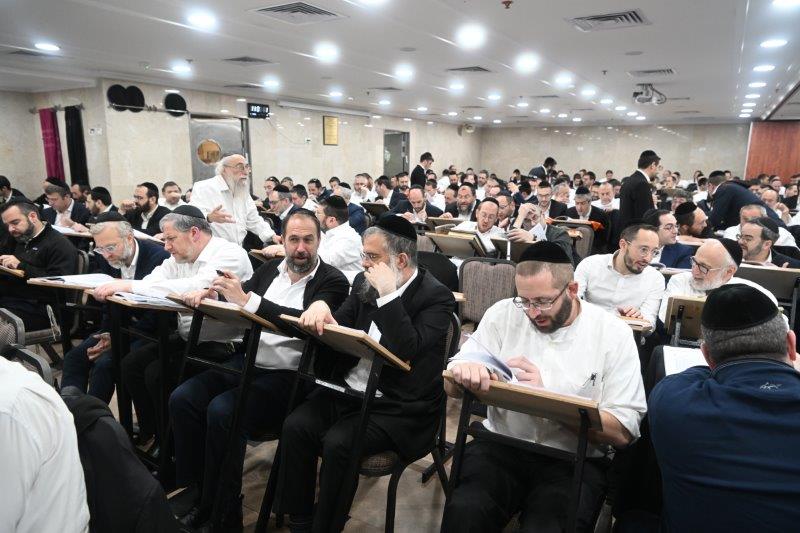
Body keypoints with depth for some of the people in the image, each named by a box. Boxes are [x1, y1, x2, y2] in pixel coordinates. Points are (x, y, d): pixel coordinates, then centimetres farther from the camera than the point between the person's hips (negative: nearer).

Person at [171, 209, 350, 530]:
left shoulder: (333, 282, -7)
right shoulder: (270, 269, 13)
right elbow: (237, 304, 14)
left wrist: (248, 299, -28)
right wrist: (212, 292, -9)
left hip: (289, 376, -6)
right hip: (247, 362, 7)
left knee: (221, 410, -26)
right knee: (182, 399, -10)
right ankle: (198, 494, 4)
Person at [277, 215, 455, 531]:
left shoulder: (436, 297, -12)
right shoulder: (364, 284, 7)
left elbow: (407, 351, -25)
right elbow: (336, 329, 6)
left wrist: (388, 294, -25)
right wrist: (320, 307, -16)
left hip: (396, 407, -6)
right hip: (347, 391, 6)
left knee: (337, 444, -26)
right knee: (295, 426, -15)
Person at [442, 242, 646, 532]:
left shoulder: (614, 334, -4)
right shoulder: (503, 314, 1)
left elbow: (623, 432, -9)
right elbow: (451, 386, 1)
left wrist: (545, 395, -20)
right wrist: (464, 374, -24)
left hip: (574, 460, -1)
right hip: (500, 445, 1)